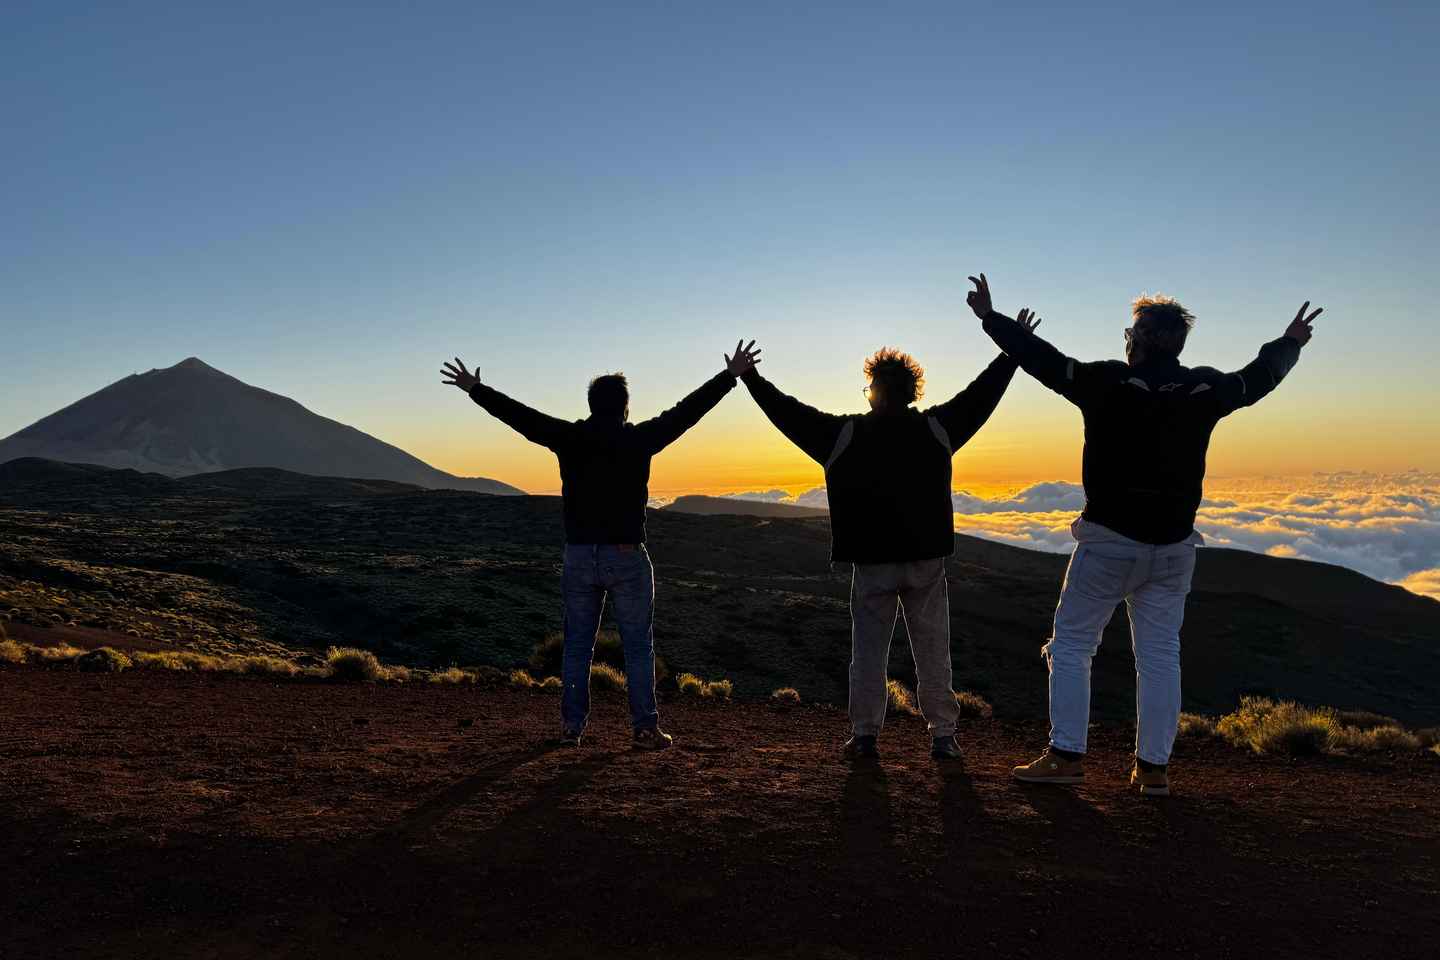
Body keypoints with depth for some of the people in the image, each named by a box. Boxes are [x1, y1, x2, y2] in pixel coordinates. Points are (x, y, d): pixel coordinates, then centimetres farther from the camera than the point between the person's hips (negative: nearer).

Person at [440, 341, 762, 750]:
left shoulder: (569, 437, 0)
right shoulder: (638, 439, -6)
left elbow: (518, 414, 6)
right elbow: (687, 410, -2)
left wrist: (474, 389, 19)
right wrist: (730, 376, 6)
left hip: (578, 557, 3)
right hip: (627, 557, -2)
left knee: (577, 645, 12)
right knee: (638, 645, 6)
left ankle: (571, 726, 16)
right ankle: (646, 728, 8)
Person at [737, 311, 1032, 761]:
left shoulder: (844, 435, -6)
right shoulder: (936, 428, -2)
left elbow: (789, 413, 1)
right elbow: (982, 393, 7)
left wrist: (749, 377, 12)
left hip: (871, 563, -1)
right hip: (926, 559, 1)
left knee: (868, 651, 8)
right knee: (932, 652, 9)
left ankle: (865, 735, 11)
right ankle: (942, 736, 13)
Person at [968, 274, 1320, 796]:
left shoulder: (1106, 382, -12)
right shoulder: (1205, 389, 1)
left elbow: (1043, 360, -4)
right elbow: (1257, 379, 20)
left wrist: (991, 318, 8)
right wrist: (1289, 343, 41)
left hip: (1108, 541, -4)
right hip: (1173, 546, 4)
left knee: (1071, 645, 6)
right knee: (1160, 655, 11)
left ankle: (1066, 755, 4)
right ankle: (1154, 767, 15)